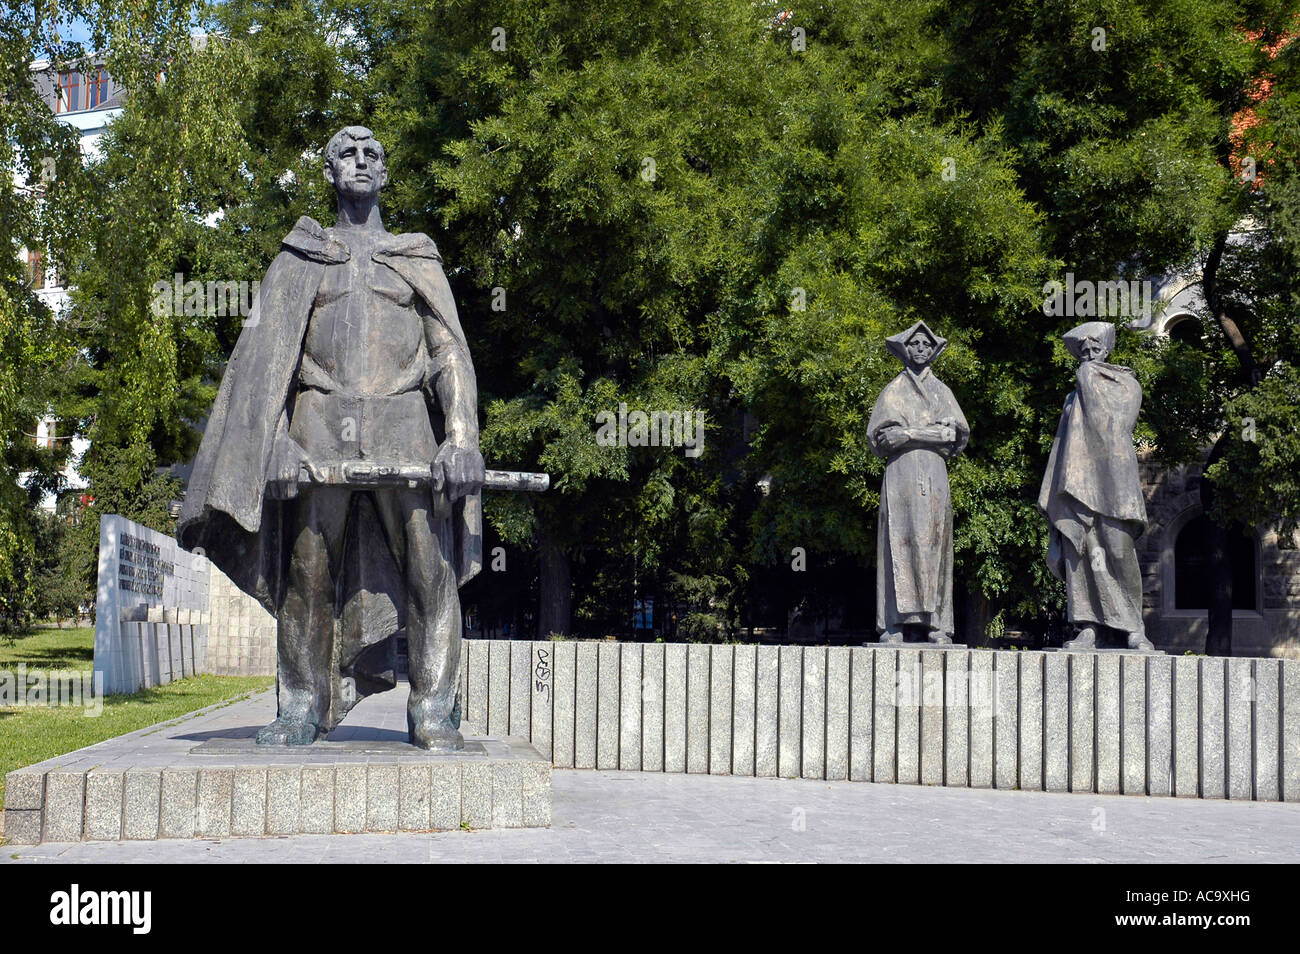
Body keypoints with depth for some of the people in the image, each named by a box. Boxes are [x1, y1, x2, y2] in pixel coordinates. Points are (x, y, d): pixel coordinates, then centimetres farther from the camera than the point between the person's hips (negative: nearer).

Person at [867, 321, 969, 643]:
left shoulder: (941, 390, 19)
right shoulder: (893, 390, 12)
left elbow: (959, 433, 7)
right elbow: (880, 435, -2)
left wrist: (910, 433, -5)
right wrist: (935, 431, -6)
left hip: (934, 472, 3)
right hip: (901, 471, -2)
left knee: (934, 540, -4)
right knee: (900, 539, -11)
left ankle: (935, 623, -7)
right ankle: (894, 624, -15)